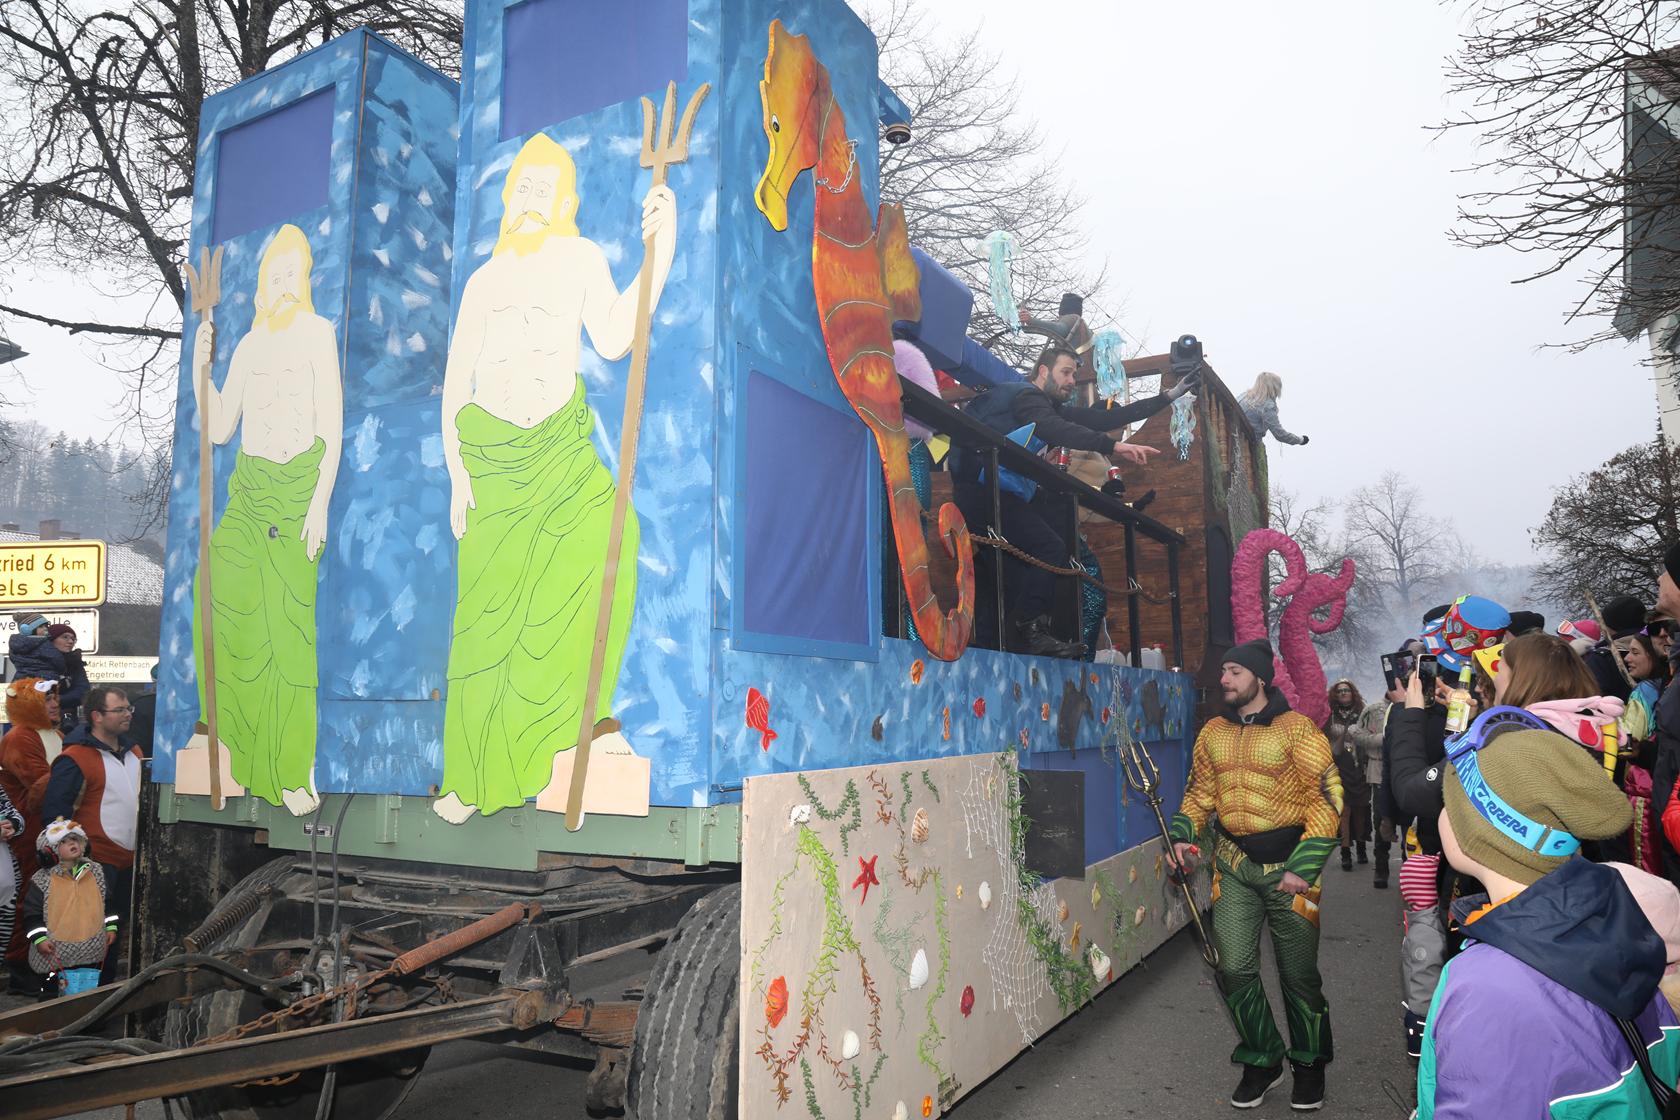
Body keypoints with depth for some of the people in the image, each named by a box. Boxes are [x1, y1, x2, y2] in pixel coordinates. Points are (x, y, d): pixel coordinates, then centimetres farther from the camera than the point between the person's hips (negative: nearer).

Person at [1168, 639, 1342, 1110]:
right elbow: (1200, 793, 16)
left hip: (1289, 864, -4)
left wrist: (1303, 867, -15)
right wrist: (1182, 837, -1)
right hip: (1233, 864, 4)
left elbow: (1326, 799, -11)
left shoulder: (1296, 729, -9)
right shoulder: (1213, 732, 7)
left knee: (1298, 975, 7)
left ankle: (1310, 1064, 31)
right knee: (1234, 968, -1)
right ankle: (1262, 1060, 22)